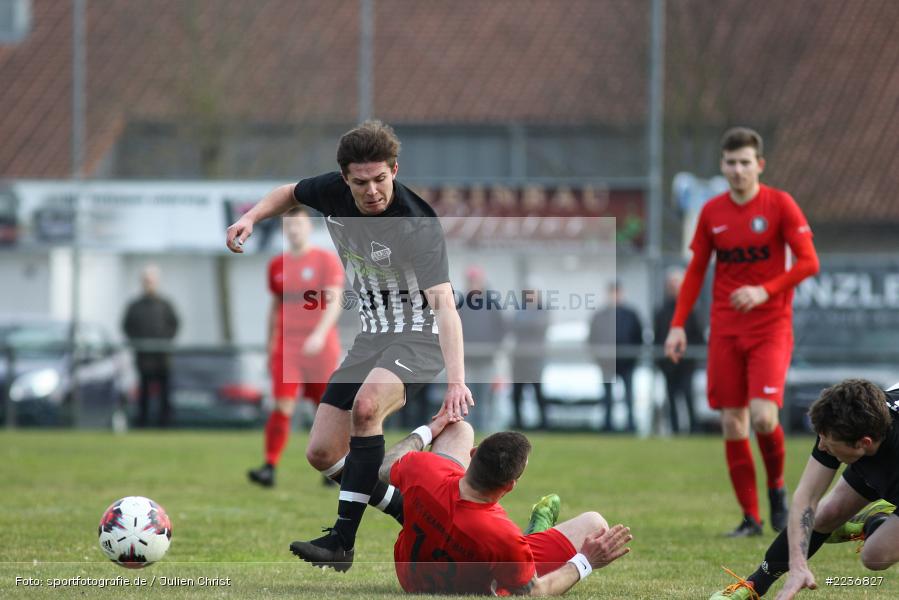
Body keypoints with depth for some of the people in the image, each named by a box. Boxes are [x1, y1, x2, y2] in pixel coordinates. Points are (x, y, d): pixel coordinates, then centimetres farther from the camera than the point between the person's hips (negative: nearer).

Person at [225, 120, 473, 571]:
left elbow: (444, 304, -38)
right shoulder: (333, 194, -8)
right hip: (372, 337, 7)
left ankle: (343, 539, -31)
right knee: (322, 454, 0)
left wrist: (456, 381, -50)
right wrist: (251, 217, -3)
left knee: (366, 404, -36)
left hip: (420, 336, -7)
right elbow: (291, 193, 18)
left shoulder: (418, 226, -27)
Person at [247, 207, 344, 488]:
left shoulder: (327, 260, -2)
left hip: (321, 347, -2)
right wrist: (270, 347, 18)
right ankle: (270, 467, -16)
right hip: (286, 346, 2)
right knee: (283, 406, -12)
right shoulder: (277, 265, 11)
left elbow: (334, 301, -12)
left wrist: (320, 333, -26)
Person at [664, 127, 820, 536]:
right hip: (725, 330, 3)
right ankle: (750, 517, 6)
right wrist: (678, 325, 5)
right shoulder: (712, 212, 7)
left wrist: (765, 291, -20)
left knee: (763, 416, -18)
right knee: (732, 422, -2)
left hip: (771, 328, -3)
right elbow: (695, 271, 13)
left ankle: (776, 486, 11)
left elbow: (808, 262, -8)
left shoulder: (780, 206, -4)